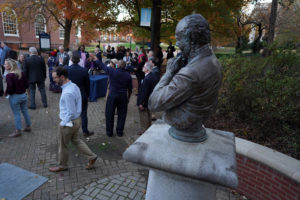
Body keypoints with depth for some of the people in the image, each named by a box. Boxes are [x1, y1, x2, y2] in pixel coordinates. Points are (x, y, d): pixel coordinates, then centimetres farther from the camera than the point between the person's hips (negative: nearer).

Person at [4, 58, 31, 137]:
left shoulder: (9, 75, -18)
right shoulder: (21, 73, 1)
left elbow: (10, 88, -20)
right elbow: (26, 84, 5)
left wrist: (6, 93, -2)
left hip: (14, 97, -6)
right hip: (23, 95, 6)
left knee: (16, 114, 4)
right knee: (25, 111, 17)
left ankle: (18, 131, 14)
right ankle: (28, 127, 29)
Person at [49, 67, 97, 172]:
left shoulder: (67, 93, -30)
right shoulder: (74, 85, -1)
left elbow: (71, 112, -27)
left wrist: (63, 123, -12)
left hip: (69, 122, -9)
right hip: (76, 119, 9)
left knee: (62, 145, 14)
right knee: (76, 140, 24)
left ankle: (62, 165, 37)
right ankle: (91, 156, 28)